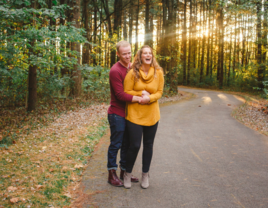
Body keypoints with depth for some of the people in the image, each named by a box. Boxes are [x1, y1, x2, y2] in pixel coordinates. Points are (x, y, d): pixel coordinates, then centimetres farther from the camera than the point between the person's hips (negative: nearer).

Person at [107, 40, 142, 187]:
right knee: (115, 144, 2)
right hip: (117, 114, -8)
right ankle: (112, 174, 14)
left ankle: (124, 172, 28)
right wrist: (139, 98, -22)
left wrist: (142, 93, -2)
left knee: (127, 144, 15)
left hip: (129, 113, 8)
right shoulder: (115, 71, -16)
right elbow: (120, 95, -21)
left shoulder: (132, 68, 9)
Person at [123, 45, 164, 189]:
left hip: (151, 114, 3)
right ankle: (127, 174, 21)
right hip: (134, 114, -3)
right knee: (134, 145, -2)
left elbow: (159, 92, 1)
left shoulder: (158, 73, -3)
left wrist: (149, 98, -18)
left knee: (148, 145, 13)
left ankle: (145, 174, 30)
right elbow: (127, 92, -7)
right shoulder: (132, 73, -11)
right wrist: (142, 94, -15)